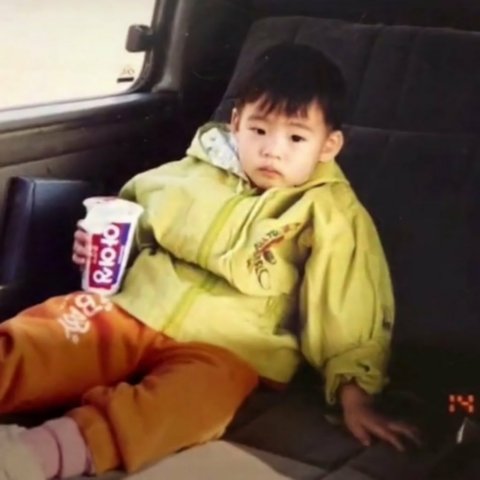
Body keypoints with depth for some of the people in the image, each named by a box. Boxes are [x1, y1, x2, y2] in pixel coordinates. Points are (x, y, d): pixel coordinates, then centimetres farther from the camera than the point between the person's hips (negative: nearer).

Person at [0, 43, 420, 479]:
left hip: (221, 348, -5)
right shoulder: (198, 172, 11)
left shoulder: (329, 214, -1)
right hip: (132, 311, 5)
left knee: (194, 395, -39)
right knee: (39, 341, -21)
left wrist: (354, 395, -12)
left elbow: (349, 312, -3)